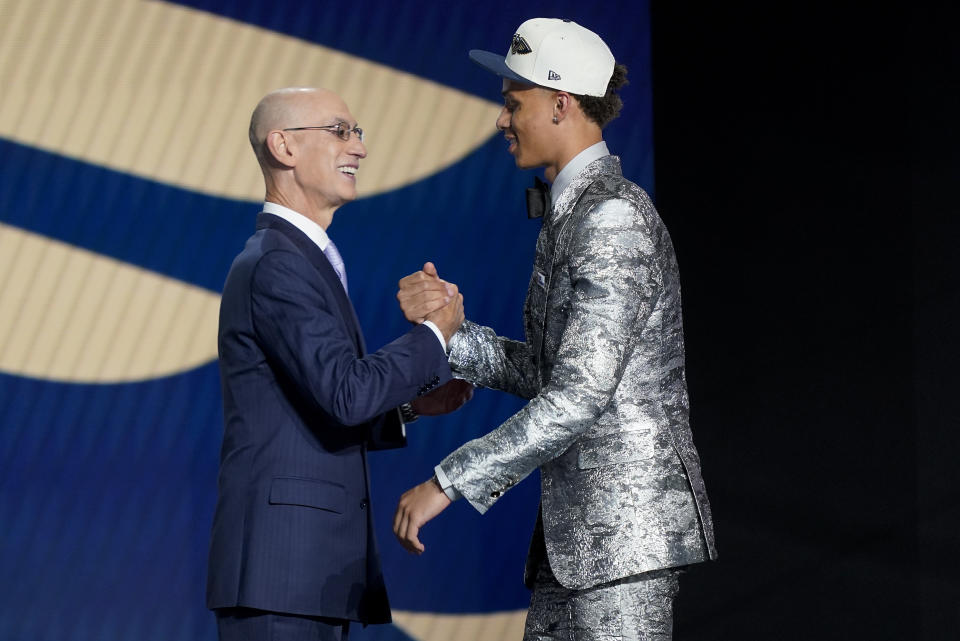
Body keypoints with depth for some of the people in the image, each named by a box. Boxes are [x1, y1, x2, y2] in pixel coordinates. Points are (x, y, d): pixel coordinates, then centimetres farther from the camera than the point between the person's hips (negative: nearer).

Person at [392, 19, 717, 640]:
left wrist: (448, 481, -20)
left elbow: (581, 394, -21)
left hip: (625, 522, -10)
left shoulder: (613, 218, -15)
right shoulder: (572, 212, 18)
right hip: (572, 535, 10)